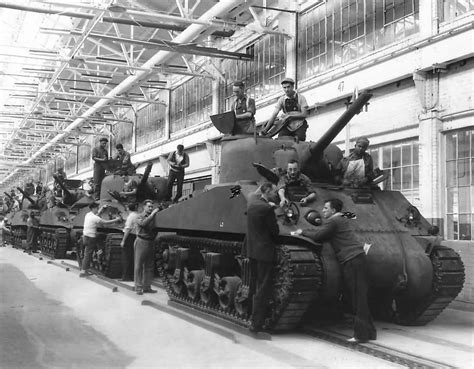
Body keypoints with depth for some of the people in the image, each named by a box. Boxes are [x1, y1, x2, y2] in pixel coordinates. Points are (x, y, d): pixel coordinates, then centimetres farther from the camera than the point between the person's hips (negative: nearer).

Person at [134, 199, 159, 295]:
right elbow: (143, 223, -21)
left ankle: (147, 287, 16)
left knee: (149, 267, 8)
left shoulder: (153, 217, 14)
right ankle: (138, 288, 2)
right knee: (139, 266, -2)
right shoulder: (139, 217, 2)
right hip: (141, 242, -5)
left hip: (150, 243, 5)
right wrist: (152, 215, -21)